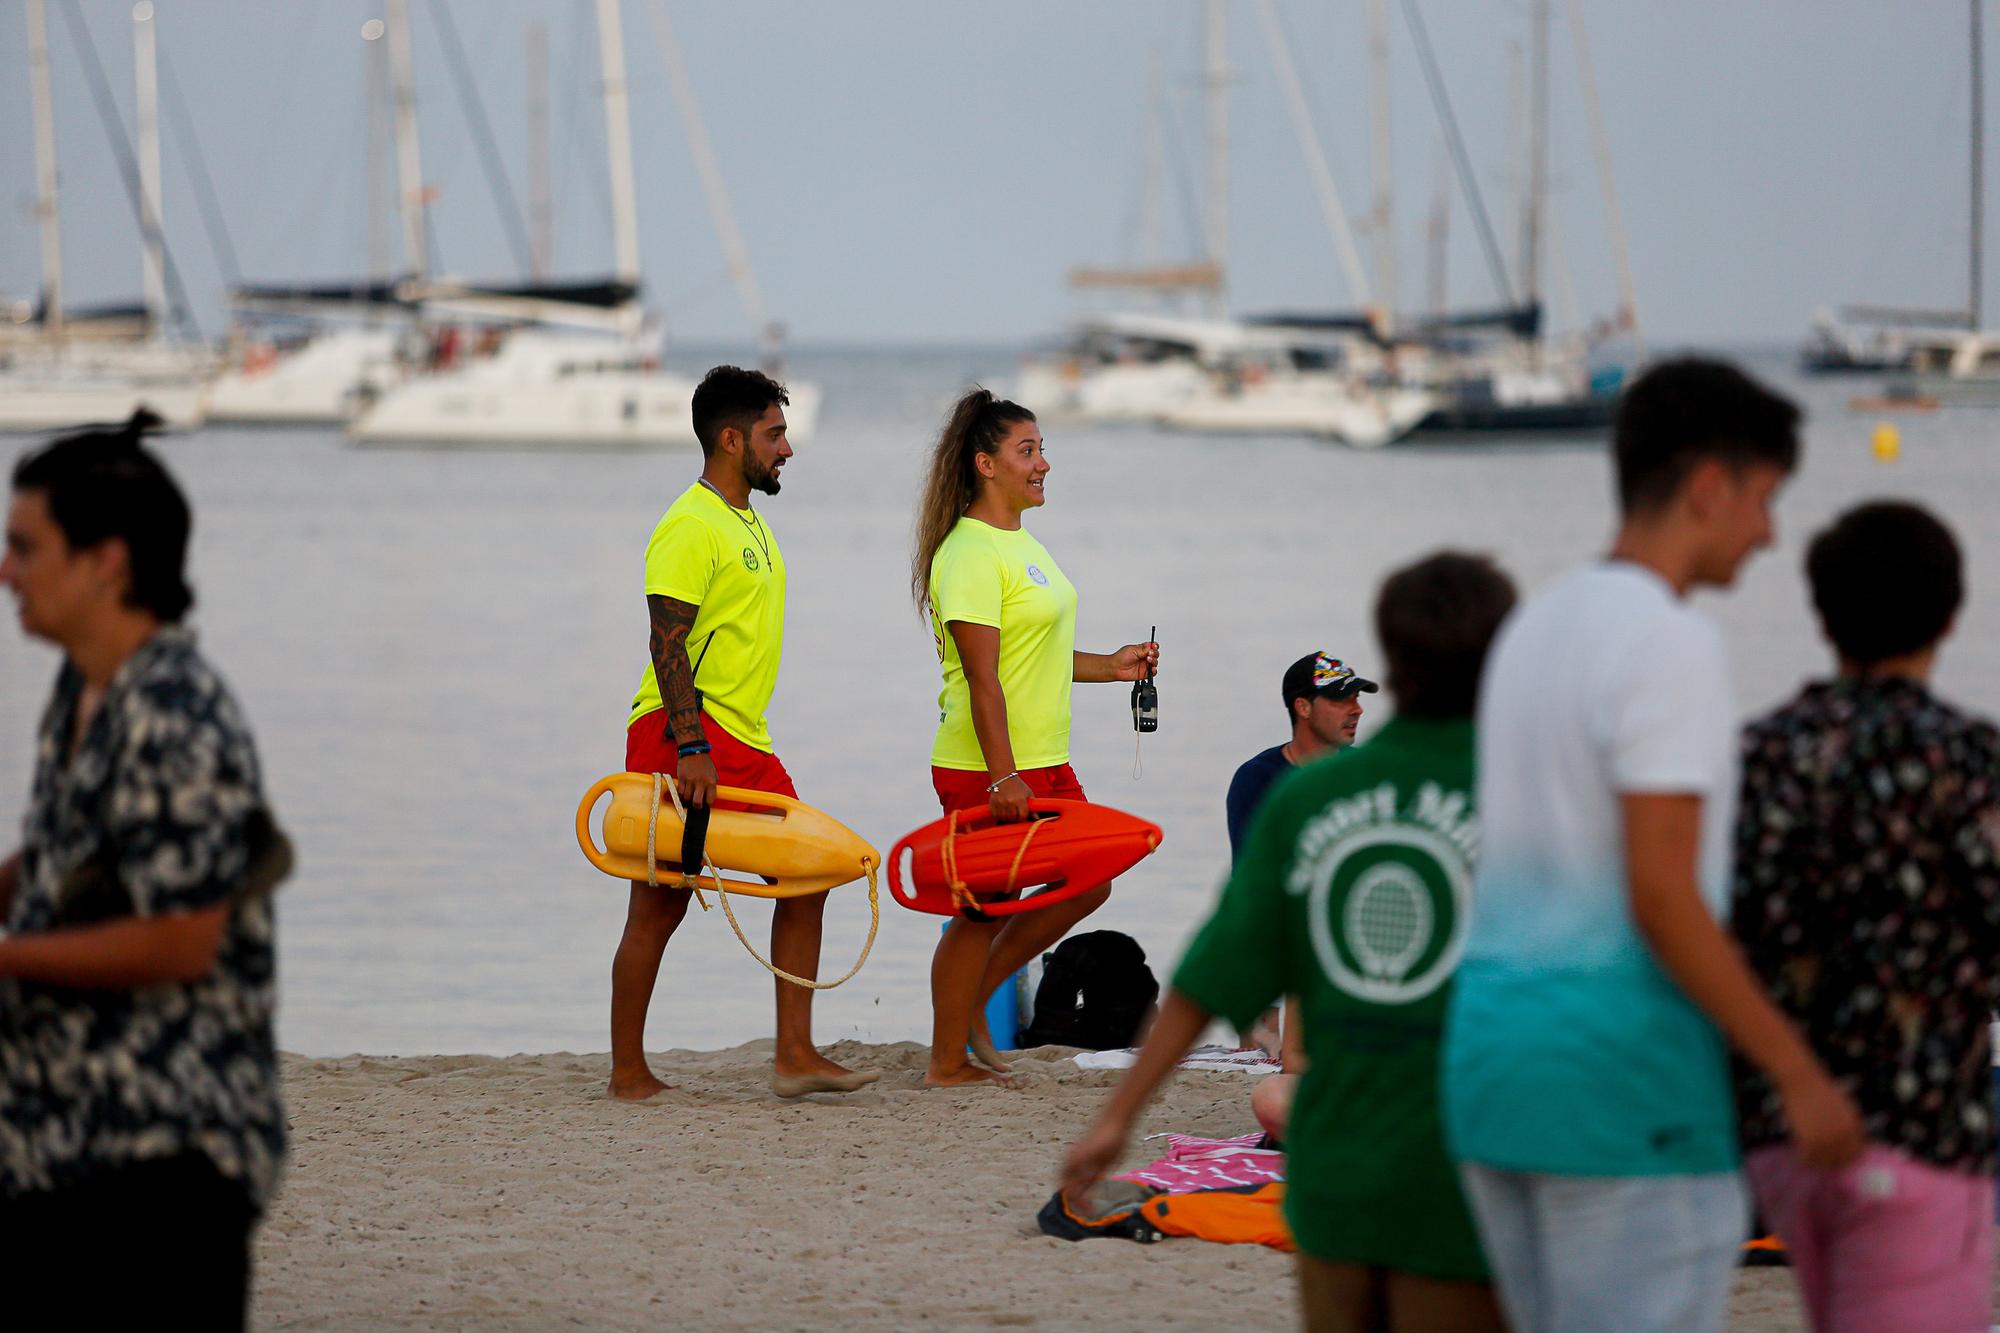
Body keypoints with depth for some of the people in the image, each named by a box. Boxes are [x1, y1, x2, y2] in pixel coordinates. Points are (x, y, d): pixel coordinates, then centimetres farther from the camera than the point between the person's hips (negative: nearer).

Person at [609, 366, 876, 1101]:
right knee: (660, 904, -4)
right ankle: (628, 1074, 2)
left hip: (742, 742, 9)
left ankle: (795, 1055, 4)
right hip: (682, 737, -9)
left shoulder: (749, 523, 18)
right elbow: (669, 644, -19)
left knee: (806, 879, 3)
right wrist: (690, 747, -26)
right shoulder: (690, 528, -13)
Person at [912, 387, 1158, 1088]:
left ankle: (972, 1001, 21)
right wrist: (1002, 776, -25)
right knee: (982, 911, -2)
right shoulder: (969, 554, -16)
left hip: (1043, 765, 10)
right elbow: (983, 674, -21)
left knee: (1086, 884, 12)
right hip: (984, 772, -10)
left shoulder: (1021, 544, 15)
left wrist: (1110, 666, 18)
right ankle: (947, 1063, 9)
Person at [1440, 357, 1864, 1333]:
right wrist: (1800, 1074, -15)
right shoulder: (1671, 641, -14)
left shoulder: (1533, 628, 15)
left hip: (1492, 1044, 9)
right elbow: (1662, 898, -20)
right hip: (1628, 1077, -9)